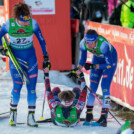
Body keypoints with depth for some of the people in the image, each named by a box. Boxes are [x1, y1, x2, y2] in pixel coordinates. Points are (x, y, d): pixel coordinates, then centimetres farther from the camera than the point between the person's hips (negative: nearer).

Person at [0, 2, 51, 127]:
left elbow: (41, 40, -2)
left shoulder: (33, 24, -15)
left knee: (32, 86, -3)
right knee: (17, 85, -6)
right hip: (15, 57, -1)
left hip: (30, 57, 1)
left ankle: (31, 117, 3)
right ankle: (13, 112, 16)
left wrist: (45, 57, 1)